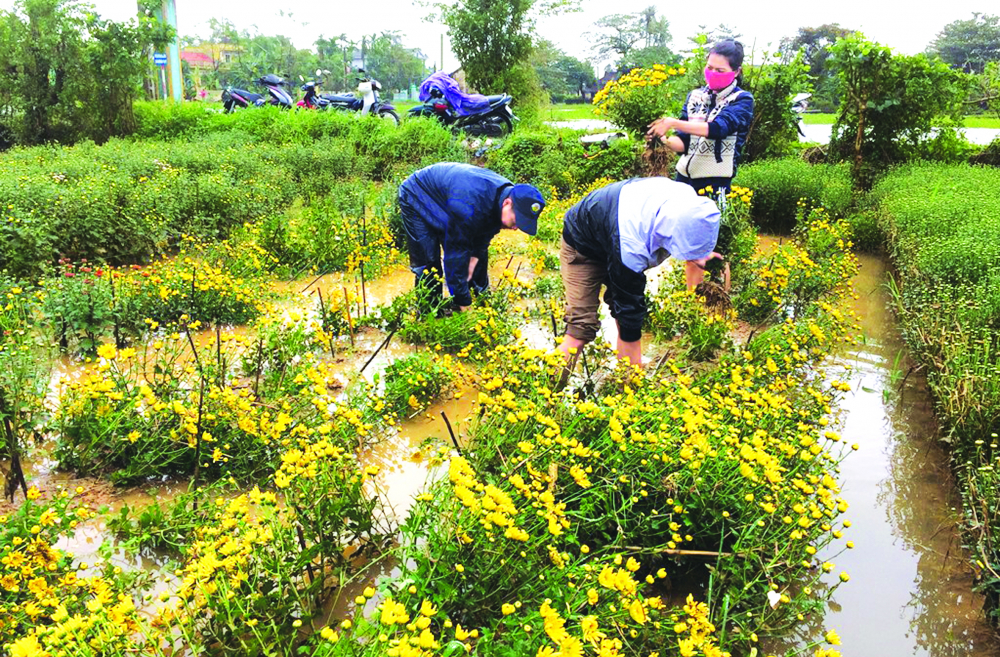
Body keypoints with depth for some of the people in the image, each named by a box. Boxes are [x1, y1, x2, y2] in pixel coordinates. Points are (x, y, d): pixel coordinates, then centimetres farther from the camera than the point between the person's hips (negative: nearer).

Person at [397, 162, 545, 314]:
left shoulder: (509, 193, -19)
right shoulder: (471, 206, -45)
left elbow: (483, 239, -8)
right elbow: (456, 255, -37)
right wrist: (463, 301, -31)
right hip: (417, 198, -7)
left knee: (479, 251, 4)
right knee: (428, 262, -14)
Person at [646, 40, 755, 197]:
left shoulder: (742, 100, -3)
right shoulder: (694, 96, 10)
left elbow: (718, 128, -20)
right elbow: (683, 142, 6)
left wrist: (673, 123, -28)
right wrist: (664, 140, -17)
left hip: (716, 183, -4)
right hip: (683, 177, 4)